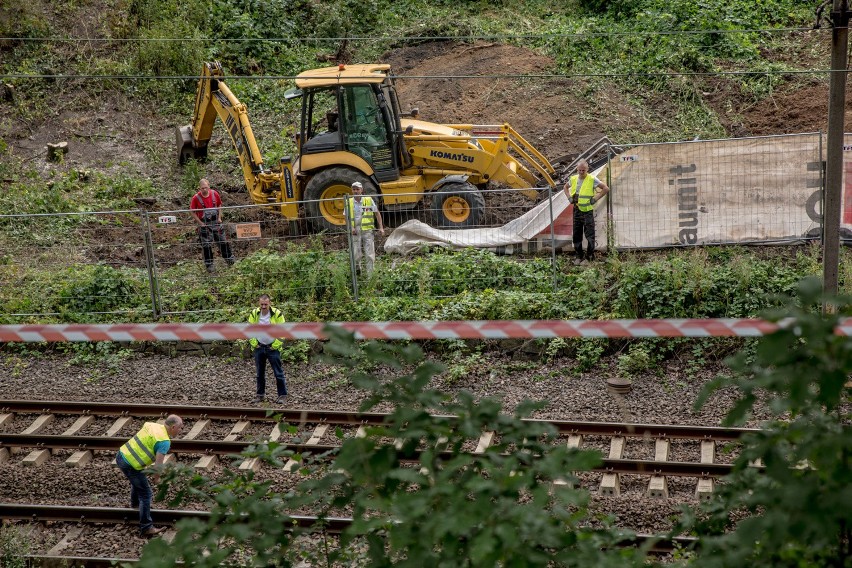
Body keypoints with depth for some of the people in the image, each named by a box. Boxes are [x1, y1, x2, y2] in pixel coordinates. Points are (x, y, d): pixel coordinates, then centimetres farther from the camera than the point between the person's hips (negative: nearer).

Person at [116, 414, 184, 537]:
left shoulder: (151, 425, 6)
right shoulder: (164, 441, -17)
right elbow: (159, 464, -19)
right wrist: (157, 478, 0)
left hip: (121, 455, 9)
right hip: (131, 465, -9)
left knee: (138, 481, 35)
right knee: (145, 493, -1)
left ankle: (135, 503, 60)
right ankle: (146, 528, 0)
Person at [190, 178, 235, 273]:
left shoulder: (214, 194, -6)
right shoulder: (196, 198, -16)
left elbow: (219, 205, 10)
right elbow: (193, 213, -8)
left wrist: (219, 217, 2)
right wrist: (201, 223, -12)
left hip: (216, 222, 3)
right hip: (204, 225, -3)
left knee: (223, 241, 11)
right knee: (206, 245, 2)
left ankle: (230, 260, 26)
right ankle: (209, 265, 13)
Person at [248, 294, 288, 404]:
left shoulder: (277, 314, -11)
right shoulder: (254, 314, -2)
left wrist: (275, 345, -10)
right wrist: (254, 343, 1)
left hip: (272, 348, -3)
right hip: (259, 347, 4)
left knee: (278, 372, -3)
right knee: (260, 373, 11)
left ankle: (282, 395, 3)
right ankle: (260, 394, 21)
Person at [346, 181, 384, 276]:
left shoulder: (368, 200, -1)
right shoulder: (349, 202, 3)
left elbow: (377, 213, 4)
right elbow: (347, 217, 9)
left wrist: (381, 227, -3)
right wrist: (351, 228, -7)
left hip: (367, 230, -1)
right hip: (356, 231, 1)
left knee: (370, 255, -1)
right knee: (356, 255, 3)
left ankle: (370, 275, 5)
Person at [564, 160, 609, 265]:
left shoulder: (592, 179, -8)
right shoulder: (573, 179, 7)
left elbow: (606, 189, -8)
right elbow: (566, 187, 27)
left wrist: (595, 199, -11)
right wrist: (569, 197, 11)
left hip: (588, 211, -5)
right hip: (577, 210, 5)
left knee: (589, 235, -3)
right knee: (576, 235, 9)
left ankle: (589, 257, 4)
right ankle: (579, 256, 20)